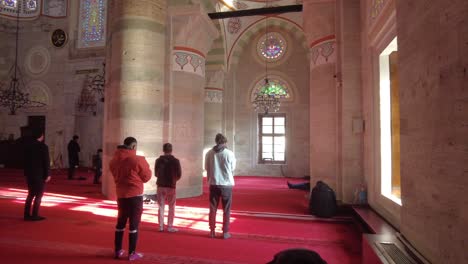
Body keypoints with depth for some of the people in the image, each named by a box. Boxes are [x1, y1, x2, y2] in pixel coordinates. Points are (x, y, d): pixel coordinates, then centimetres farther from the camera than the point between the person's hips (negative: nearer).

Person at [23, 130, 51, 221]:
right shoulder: (43, 146, -12)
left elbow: (26, 161, 10)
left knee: (31, 194, 15)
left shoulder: (28, 146, 6)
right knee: (38, 195, 1)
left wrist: (26, 173, 16)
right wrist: (47, 174, -9)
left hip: (30, 174, 6)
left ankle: (27, 214, 17)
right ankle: (34, 215, 1)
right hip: (40, 174, -6)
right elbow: (46, 162, -14)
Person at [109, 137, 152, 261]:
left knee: (121, 222, 17)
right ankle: (132, 253, 10)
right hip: (135, 195, -5)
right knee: (134, 223, 4)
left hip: (121, 194, 6)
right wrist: (146, 167, 11)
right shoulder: (138, 159, -16)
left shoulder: (114, 159, 1)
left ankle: (118, 250, 24)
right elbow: (146, 177, -5)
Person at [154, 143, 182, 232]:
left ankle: (161, 226, 14)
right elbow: (179, 175, -6)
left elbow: (156, 174, 5)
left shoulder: (158, 160, -1)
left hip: (160, 186, 3)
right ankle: (170, 227, 9)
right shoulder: (175, 161, -9)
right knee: (171, 207, 8)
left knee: (161, 206, 11)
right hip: (171, 186, -3)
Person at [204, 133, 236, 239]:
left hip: (213, 184, 2)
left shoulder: (209, 153, -4)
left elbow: (207, 168, 4)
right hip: (226, 184, -2)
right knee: (226, 210, 10)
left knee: (213, 209, 14)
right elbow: (233, 168, 1)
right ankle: (225, 232, 13)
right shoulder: (229, 153, -10)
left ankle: (212, 231, 19)